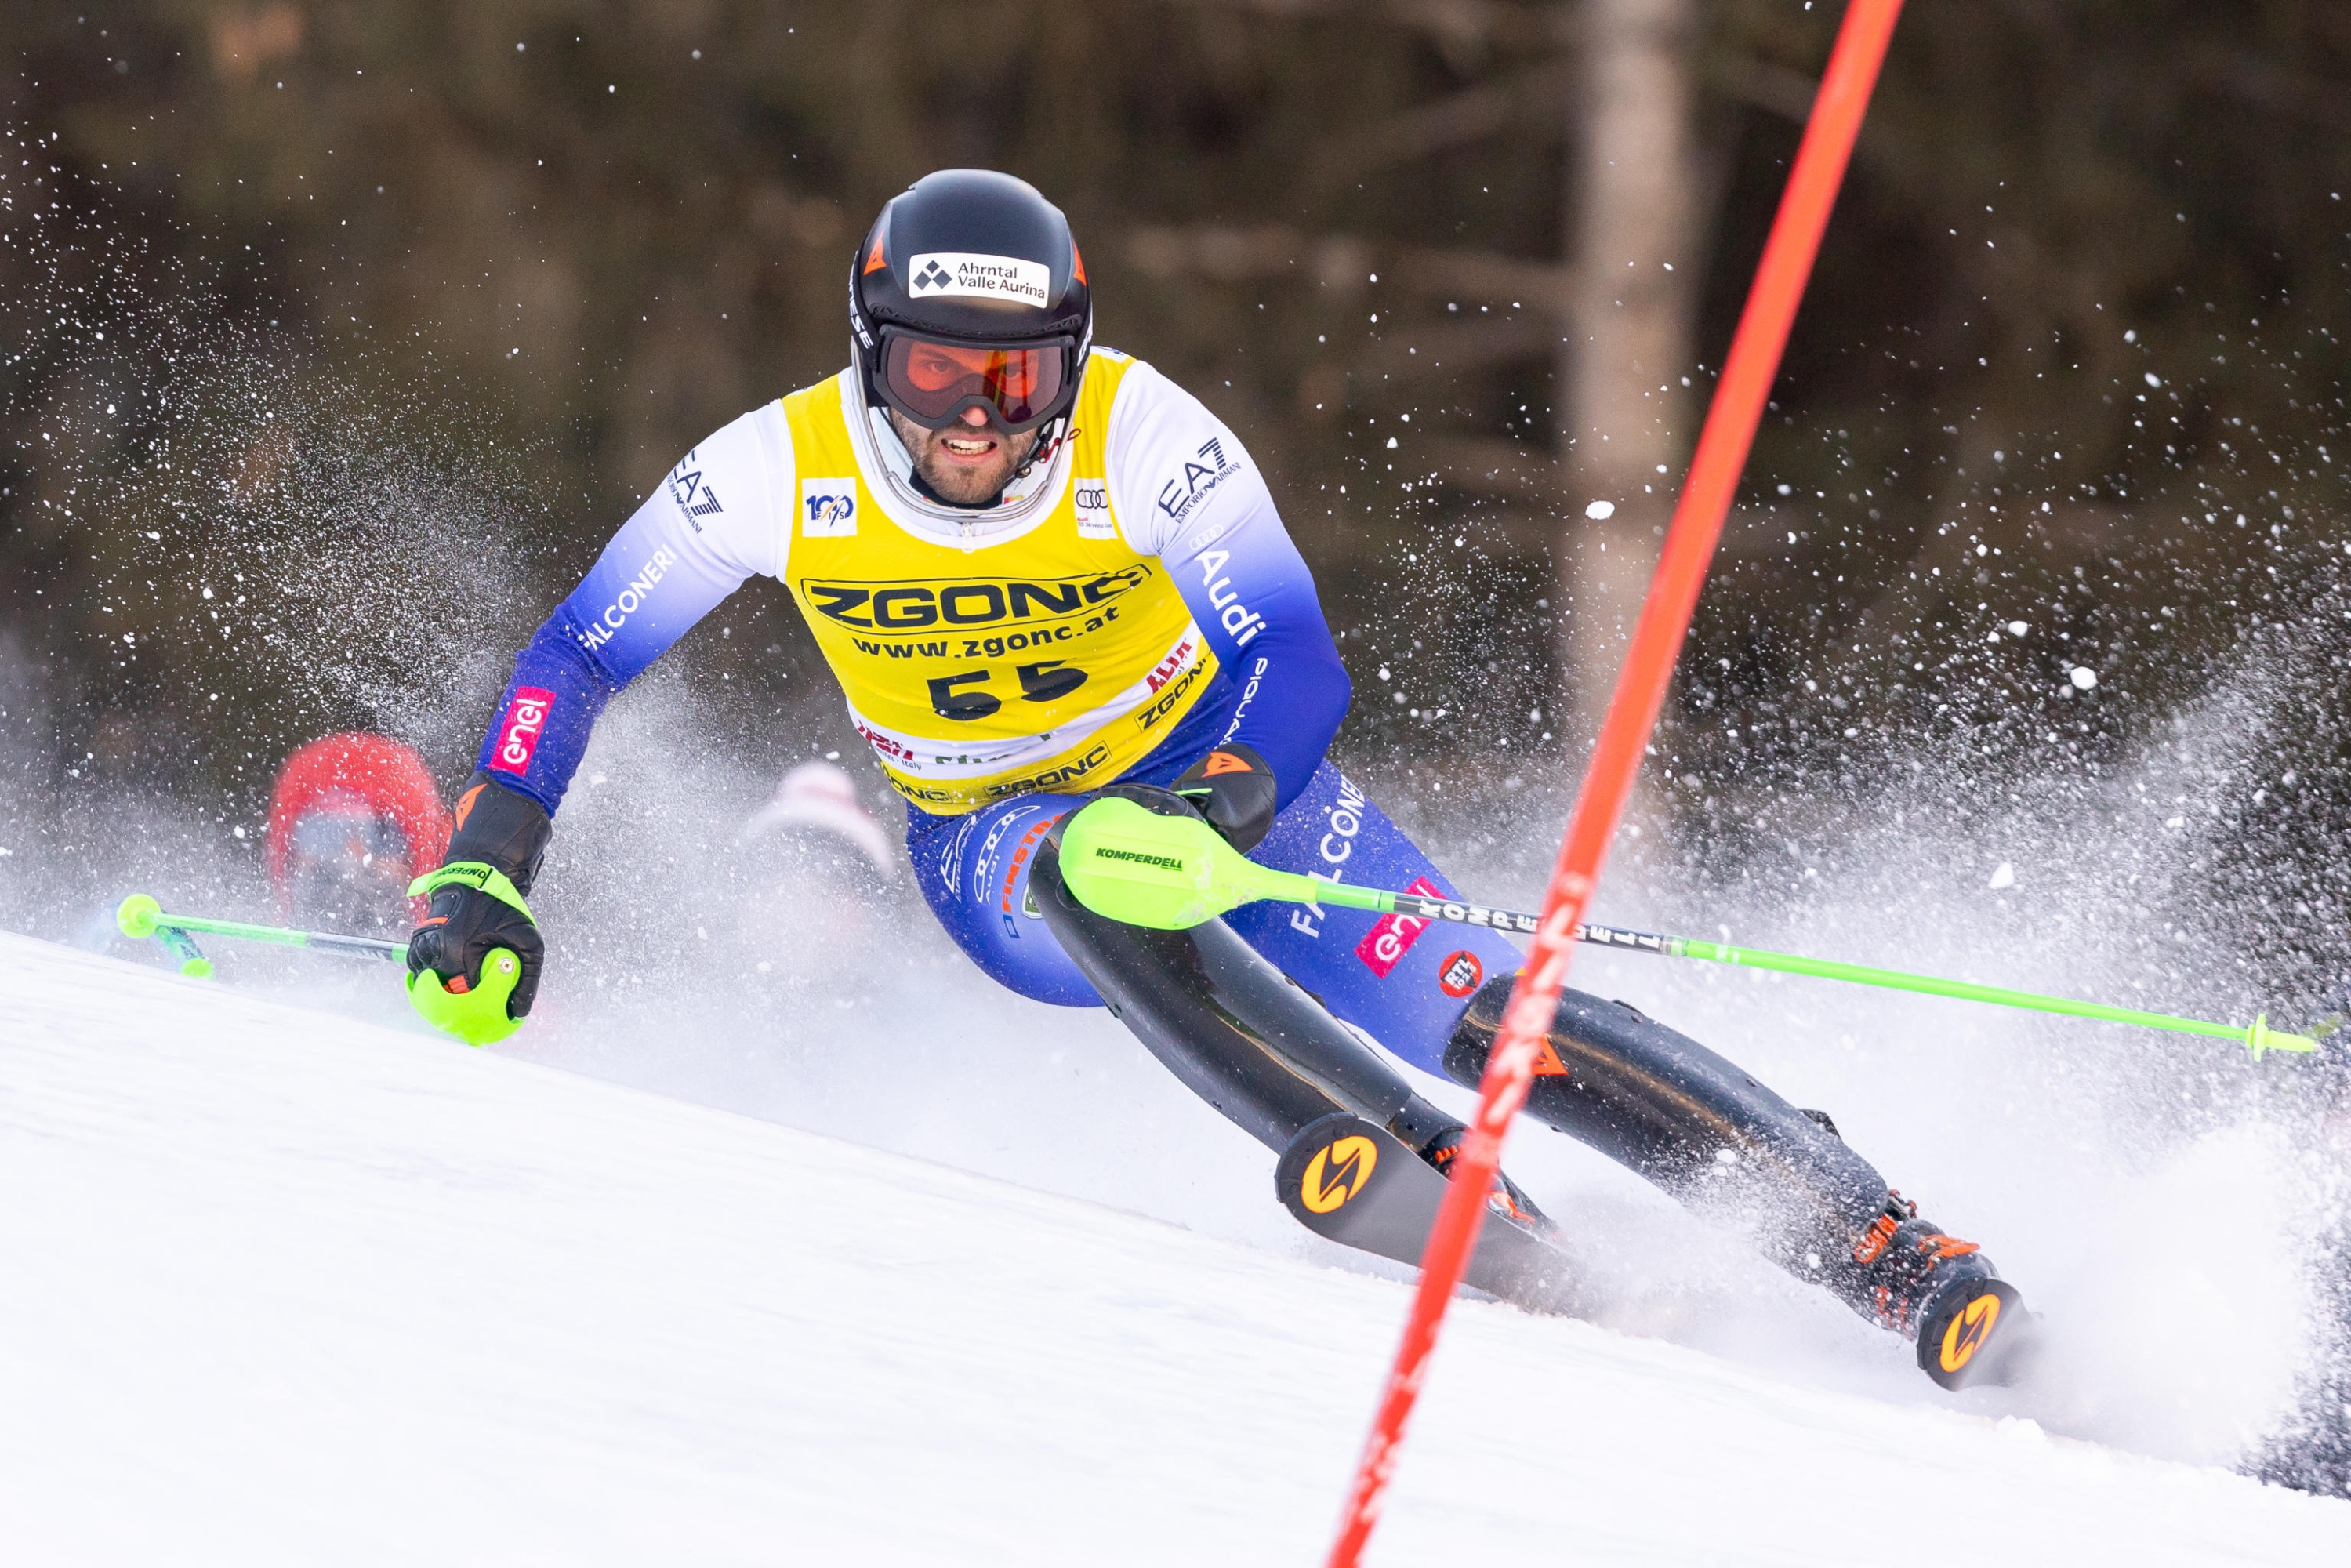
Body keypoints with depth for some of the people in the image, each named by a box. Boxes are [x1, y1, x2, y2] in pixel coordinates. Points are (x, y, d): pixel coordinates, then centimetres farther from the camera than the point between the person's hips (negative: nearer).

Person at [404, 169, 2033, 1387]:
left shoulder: (1147, 438, -25)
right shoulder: (781, 470, -19)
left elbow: (1298, 664, -30)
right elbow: (573, 662, -8)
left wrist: (1217, 811, -49)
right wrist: (483, 875, -17)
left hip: (1216, 784, -1)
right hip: (994, 856, 1)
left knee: (1467, 1005, -23)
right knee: (1089, 872, -36)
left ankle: (1895, 1252, -25)